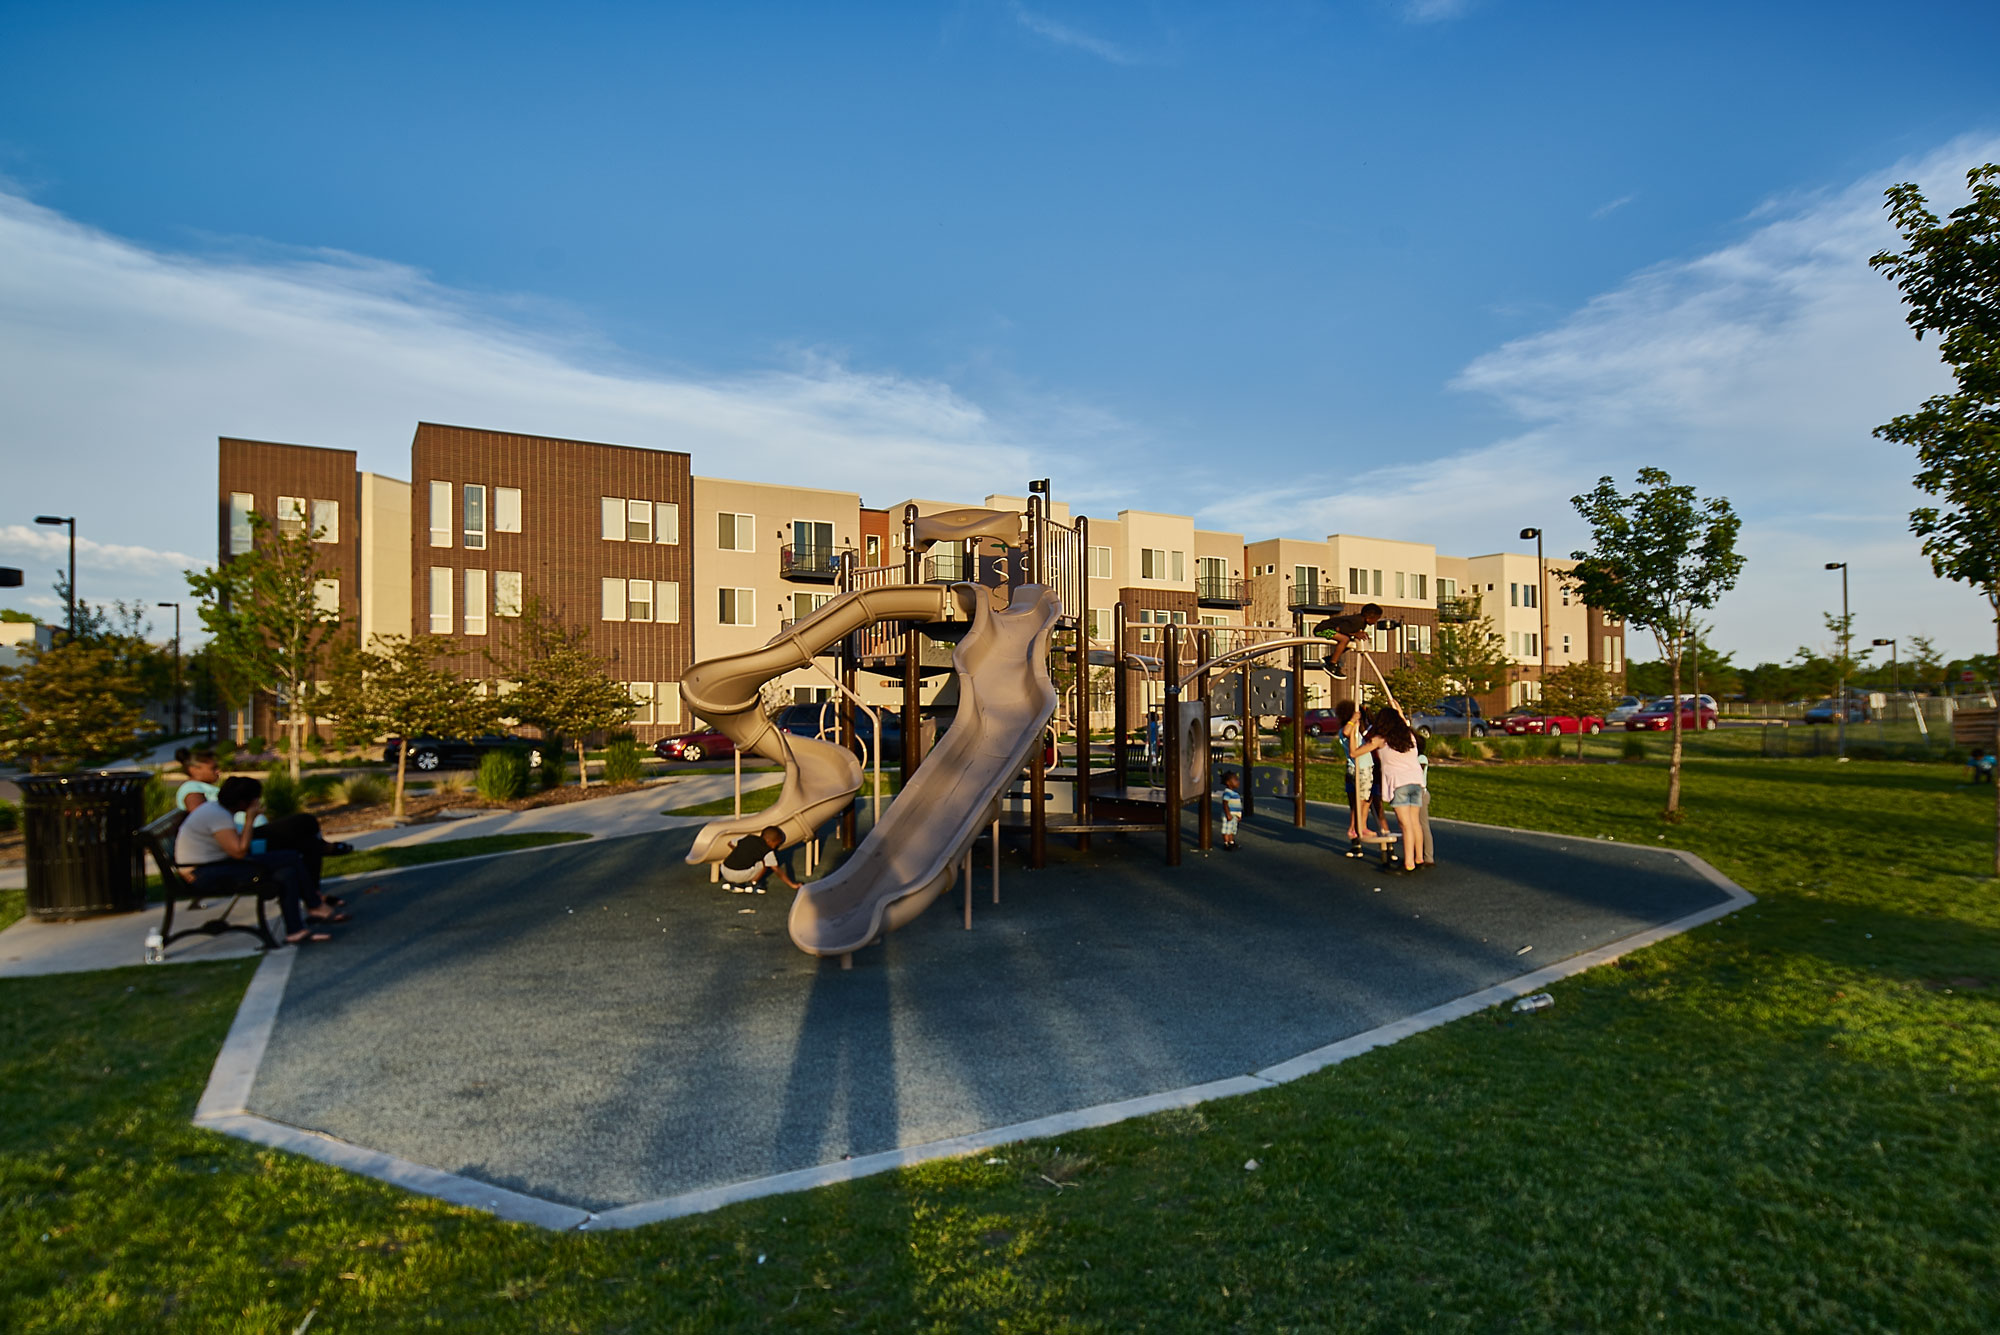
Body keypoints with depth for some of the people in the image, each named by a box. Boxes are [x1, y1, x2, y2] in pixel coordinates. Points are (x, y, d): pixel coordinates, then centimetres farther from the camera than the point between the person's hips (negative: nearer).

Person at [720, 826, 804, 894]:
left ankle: (735, 885, 16)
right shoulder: (768, 852, 0)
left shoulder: (748, 837, 15)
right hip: (739, 876, -6)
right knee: (764, 862, 7)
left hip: (724, 872, 6)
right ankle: (751, 884, 8)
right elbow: (778, 871, 5)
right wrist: (792, 884, 14)